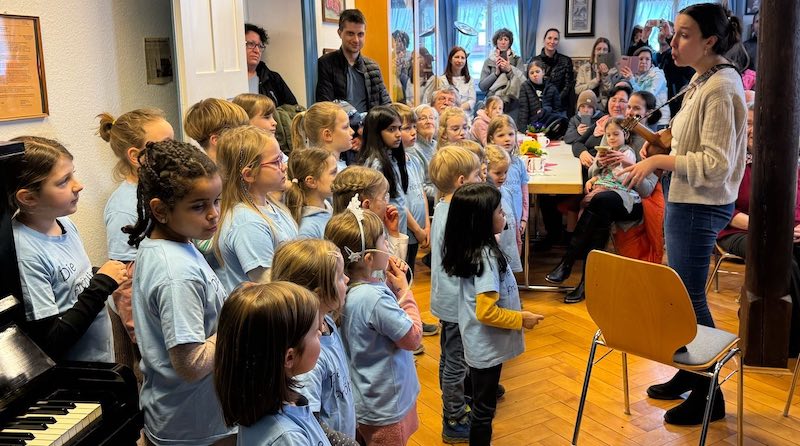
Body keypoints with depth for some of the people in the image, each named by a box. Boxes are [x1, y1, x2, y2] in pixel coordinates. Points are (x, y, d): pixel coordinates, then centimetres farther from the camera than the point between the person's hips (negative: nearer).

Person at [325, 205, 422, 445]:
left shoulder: (350, 289, -4)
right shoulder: (374, 298, -32)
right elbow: (413, 337, -20)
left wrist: (392, 284, -5)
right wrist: (403, 289, -12)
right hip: (386, 407, -8)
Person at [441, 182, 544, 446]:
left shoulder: (470, 249, 0)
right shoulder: (486, 256, -28)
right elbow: (487, 312, -28)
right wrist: (521, 319, -16)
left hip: (479, 344, 9)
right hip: (487, 346, -9)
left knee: (482, 403, 25)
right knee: (484, 408, 8)